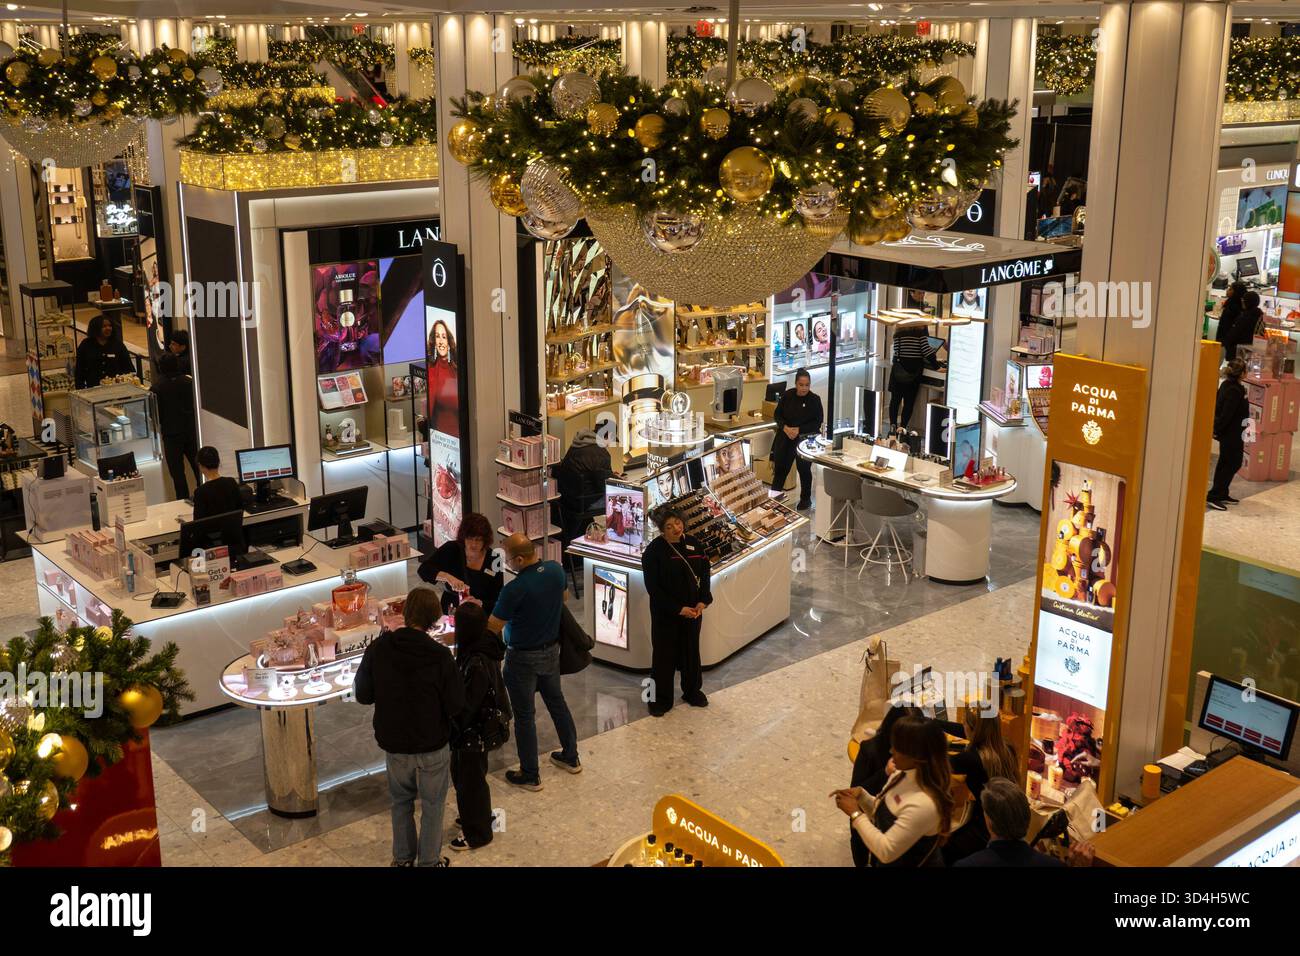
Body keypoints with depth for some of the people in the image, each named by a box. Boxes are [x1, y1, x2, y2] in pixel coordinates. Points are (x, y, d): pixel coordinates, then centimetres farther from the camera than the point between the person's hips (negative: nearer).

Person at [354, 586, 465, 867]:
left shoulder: (378, 648, -15)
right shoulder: (440, 656, -22)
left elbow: (363, 695, -6)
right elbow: (456, 706, -16)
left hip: (393, 743, 3)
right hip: (432, 745, -3)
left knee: (401, 801, 24)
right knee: (432, 805, 17)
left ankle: (403, 858, 36)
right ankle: (428, 861, 28)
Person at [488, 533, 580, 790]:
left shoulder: (515, 590, -30)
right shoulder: (556, 570, -10)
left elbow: (492, 628, -23)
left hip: (523, 658, -7)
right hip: (551, 650, 7)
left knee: (524, 715, 7)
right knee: (556, 701, 23)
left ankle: (530, 775, 18)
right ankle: (571, 757, 38)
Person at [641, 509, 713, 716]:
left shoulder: (693, 545, 0)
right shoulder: (654, 551, -14)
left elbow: (704, 574, 7)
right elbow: (653, 587, -15)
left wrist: (703, 601, -7)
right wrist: (678, 609, -17)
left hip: (693, 610, 4)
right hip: (665, 613, -4)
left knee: (691, 650, 17)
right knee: (664, 654, 4)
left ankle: (692, 691, 35)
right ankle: (661, 699, 17)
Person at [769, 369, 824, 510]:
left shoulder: (815, 399, -10)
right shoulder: (787, 395, -3)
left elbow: (818, 422, -8)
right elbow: (778, 415, 4)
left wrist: (799, 430, -17)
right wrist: (785, 428, -13)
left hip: (806, 439, -2)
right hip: (785, 436, 2)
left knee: (804, 469, 6)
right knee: (780, 466, 6)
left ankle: (806, 498, 25)